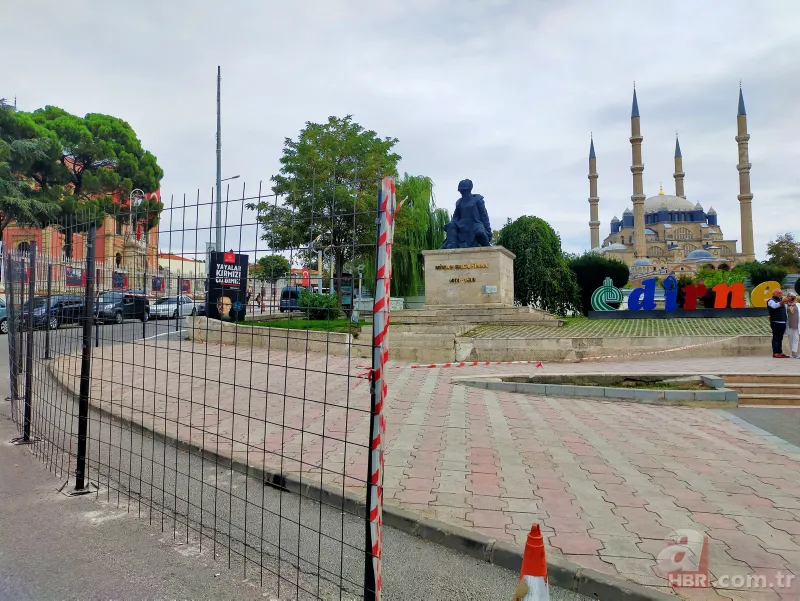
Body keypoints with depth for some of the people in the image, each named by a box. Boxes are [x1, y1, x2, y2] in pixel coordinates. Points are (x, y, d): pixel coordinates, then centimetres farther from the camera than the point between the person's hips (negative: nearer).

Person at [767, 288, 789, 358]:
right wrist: (782, 302, -42)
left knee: (780, 338, 8)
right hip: (776, 323, -8)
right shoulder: (771, 301, -4)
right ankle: (775, 353, -10)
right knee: (776, 338, -9)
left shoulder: (782, 301, 23)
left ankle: (780, 352, 10)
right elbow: (774, 305, -28)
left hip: (782, 323, 8)